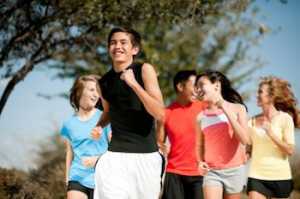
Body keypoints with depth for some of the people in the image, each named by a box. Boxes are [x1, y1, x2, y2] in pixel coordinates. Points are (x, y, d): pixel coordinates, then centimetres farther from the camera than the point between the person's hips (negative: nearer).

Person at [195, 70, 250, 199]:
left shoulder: (237, 108, 0)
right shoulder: (201, 116, 5)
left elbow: (245, 140, -12)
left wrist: (226, 110, -13)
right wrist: (200, 162, -4)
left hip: (234, 171, -1)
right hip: (211, 172, 1)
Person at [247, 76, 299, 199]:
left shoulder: (285, 118, -4)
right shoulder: (254, 121, 6)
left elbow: (290, 150, -10)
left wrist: (271, 133, -17)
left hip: (280, 177, -2)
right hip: (257, 176, 2)